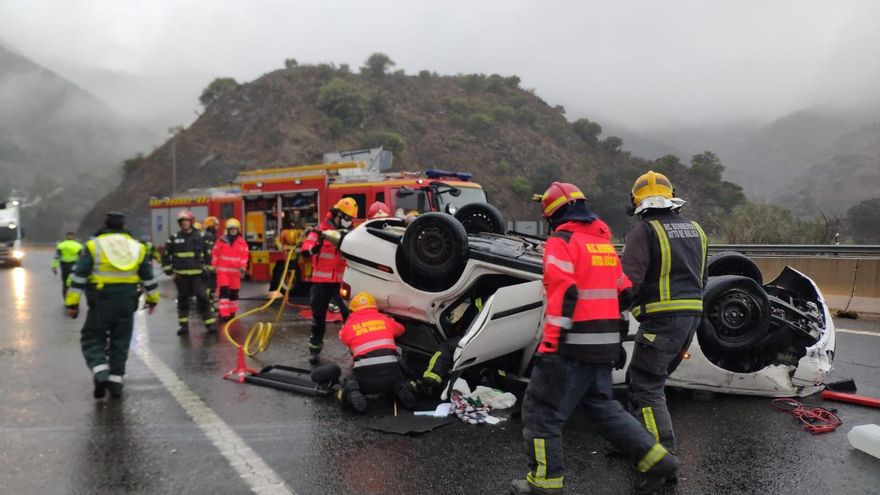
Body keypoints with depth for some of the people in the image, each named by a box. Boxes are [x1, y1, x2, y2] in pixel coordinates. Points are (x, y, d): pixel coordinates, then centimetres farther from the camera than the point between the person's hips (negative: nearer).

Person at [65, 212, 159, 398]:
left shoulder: (93, 246, -2)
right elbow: (148, 277, 14)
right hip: (127, 304, 3)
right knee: (120, 343, 12)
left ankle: (101, 373, -11)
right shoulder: (137, 247, 8)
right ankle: (115, 381, 15)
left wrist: (72, 303, -1)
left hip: (102, 302, -3)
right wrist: (152, 298, 25)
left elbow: (78, 276, -5)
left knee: (92, 339, 9)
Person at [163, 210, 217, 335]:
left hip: (197, 274, -1)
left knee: (202, 298, -4)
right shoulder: (174, 239, 2)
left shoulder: (200, 237, 1)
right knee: (183, 299, 8)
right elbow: (166, 256, 8)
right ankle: (184, 325, 16)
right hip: (180, 274, 1)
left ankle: (210, 323, 1)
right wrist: (169, 272, 3)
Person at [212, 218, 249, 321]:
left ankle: (232, 312, 23)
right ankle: (224, 314, -10)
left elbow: (244, 255, -1)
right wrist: (214, 266, 1)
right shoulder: (221, 240, -1)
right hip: (222, 270, -2)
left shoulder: (242, 242, 2)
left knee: (234, 292, 9)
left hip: (235, 271, 2)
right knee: (224, 291, -8)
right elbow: (215, 254, 3)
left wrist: (243, 268, -10)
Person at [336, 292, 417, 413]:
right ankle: (401, 389, -3)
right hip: (391, 371, 2)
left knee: (347, 386, 27)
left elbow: (342, 338, 34)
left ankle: (352, 392, -9)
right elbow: (401, 330, 38)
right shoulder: (385, 320, 18)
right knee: (401, 381, 33)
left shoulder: (348, 326, 13)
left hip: (364, 373, -1)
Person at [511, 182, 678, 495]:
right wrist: (613, 338, 23)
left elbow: (563, 295, -20)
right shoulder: (604, 242, 16)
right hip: (604, 346, 8)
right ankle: (656, 459, 20)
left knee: (541, 410, 3)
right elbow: (623, 292, 18)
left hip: (573, 346, -8)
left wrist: (550, 344, -20)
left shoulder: (562, 241, -9)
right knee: (602, 406, 22)